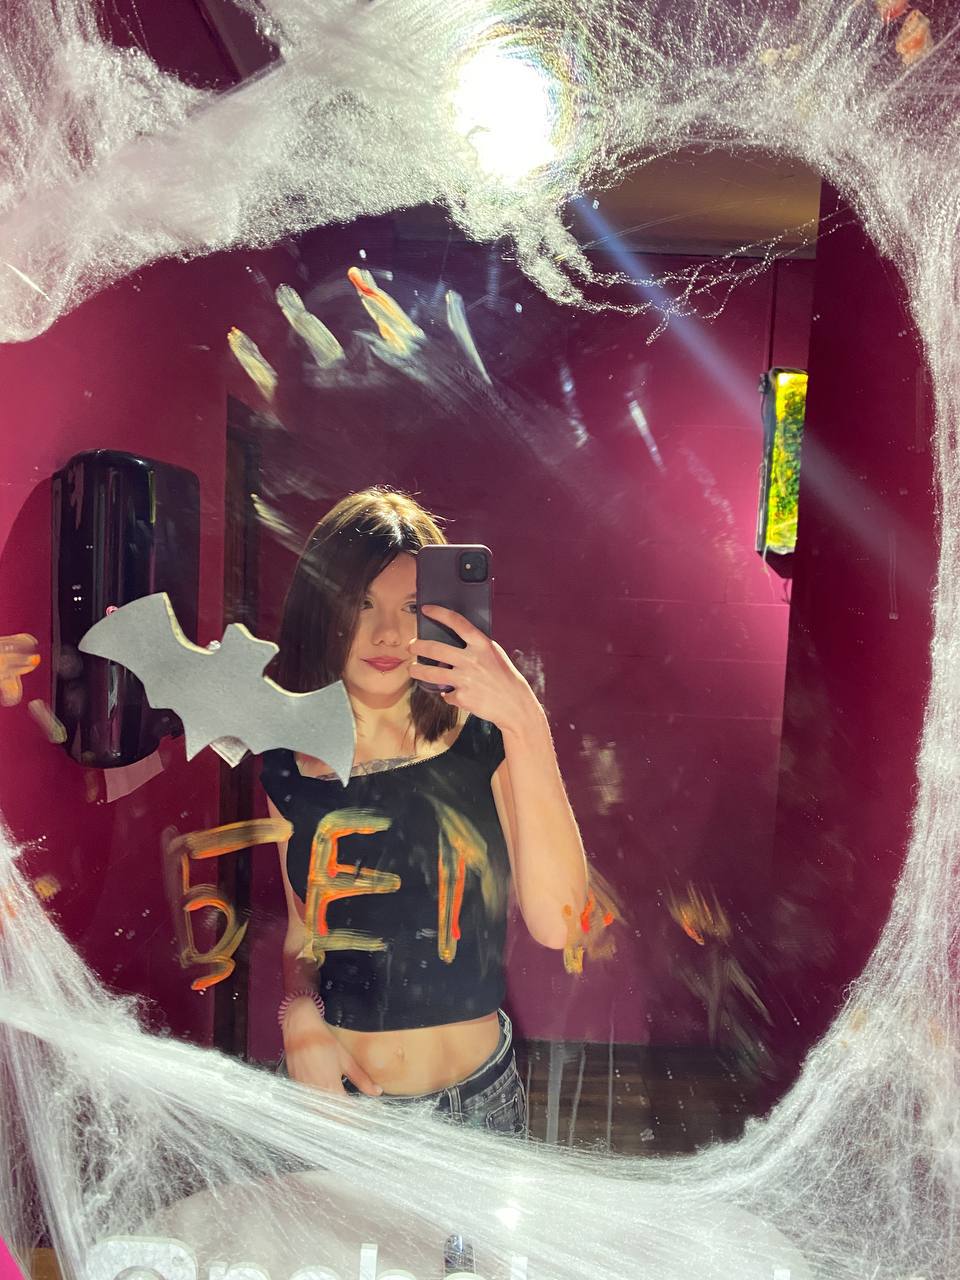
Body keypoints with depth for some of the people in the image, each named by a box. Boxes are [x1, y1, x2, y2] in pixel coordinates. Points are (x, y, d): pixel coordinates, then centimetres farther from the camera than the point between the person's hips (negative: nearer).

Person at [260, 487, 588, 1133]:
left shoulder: (483, 742, -12)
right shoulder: (281, 767, -7)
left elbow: (555, 924, -24)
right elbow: (295, 936, 6)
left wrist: (526, 723, -30)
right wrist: (298, 1011, -15)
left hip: (477, 1097, 0)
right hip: (330, 1092, 1)